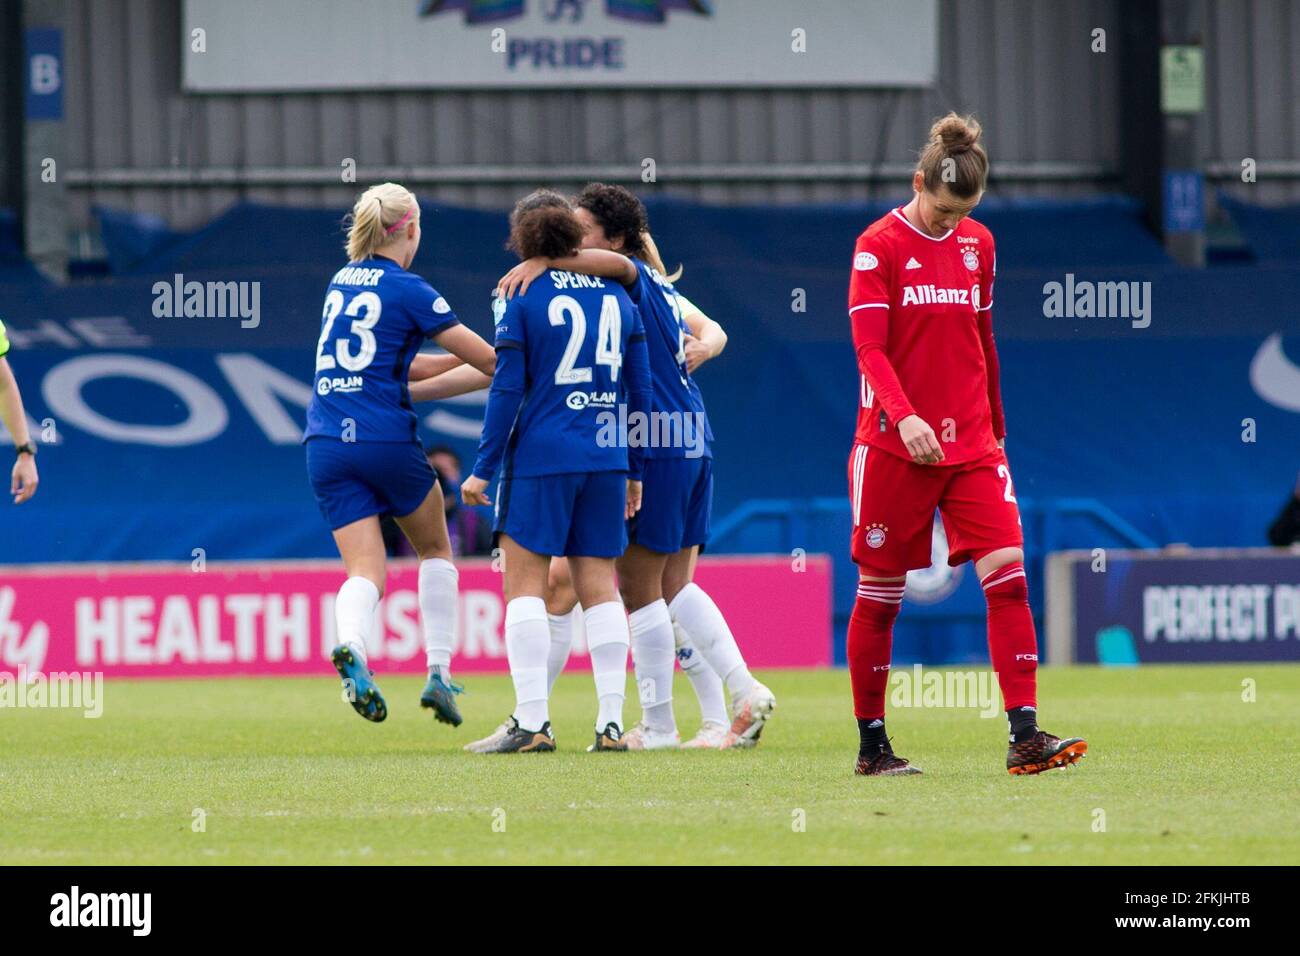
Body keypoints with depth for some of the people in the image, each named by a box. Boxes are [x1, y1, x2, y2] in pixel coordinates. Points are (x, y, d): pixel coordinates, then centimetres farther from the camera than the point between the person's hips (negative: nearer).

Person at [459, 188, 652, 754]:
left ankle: (532, 722, -7)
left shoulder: (521, 298, -5)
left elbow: (507, 389, -7)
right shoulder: (615, 297, 9)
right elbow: (639, 389, 11)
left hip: (540, 456, -4)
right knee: (600, 585, 7)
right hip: (605, 455, 4)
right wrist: (634, 469, 19)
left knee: (525, 582, 0)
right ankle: (611, 722, 2)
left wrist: (484, 468, -2)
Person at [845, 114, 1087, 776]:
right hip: (894, 446, -4)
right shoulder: (878, 246, -6)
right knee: (880, 593, 3)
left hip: (971, 444, 4)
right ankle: (871, 744, 14)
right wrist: (904, 416, -28)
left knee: (1007, 572, -11)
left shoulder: (978, 245, 10)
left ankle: (1024, 734, -14)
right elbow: (869, 348, -14)